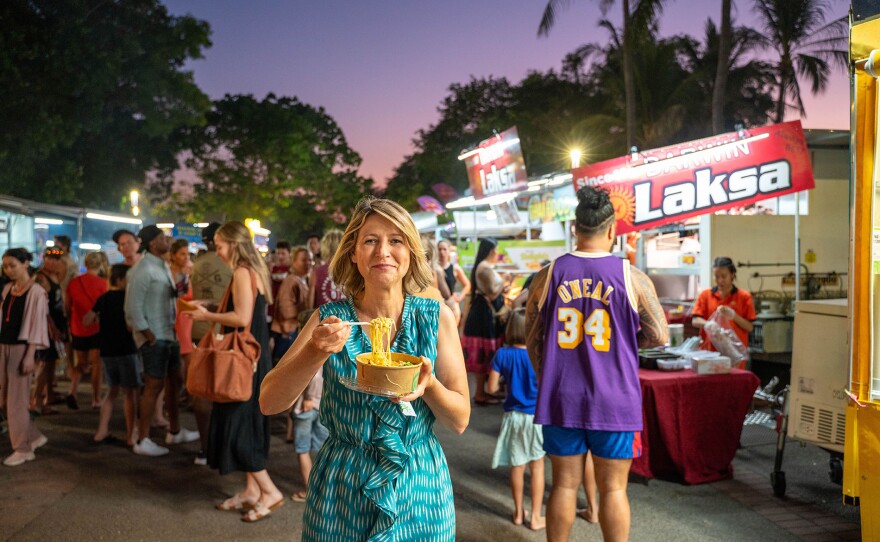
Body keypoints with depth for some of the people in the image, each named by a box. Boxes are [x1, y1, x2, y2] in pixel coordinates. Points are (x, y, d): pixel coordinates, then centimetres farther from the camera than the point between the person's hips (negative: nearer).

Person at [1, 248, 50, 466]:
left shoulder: (36, 292, -10)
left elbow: (37, 326, -12)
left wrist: (30, 355, -16)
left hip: (21, 348, -7)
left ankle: (23, 449, 9)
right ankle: (34, 436, 24)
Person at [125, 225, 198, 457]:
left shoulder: (163, 266, 12)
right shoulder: (143, 269, -17)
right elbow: (133, 307, -20)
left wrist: (178, 290, -2)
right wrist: (149, 336, -18)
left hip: (169, 333, 9)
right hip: (153, 337, -9)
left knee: (174, 381, 17)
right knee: (154, 386, -4)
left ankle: (175, 431, 31)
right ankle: (142, 441, 6)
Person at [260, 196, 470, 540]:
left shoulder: (436, 317, -7)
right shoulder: (329, 319, -6)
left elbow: (460, 421, -6)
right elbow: (269, 403, -12)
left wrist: (428, 385, -26)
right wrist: (315, 352, -28)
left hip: (420, 488, 0)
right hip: (341, 489, 0)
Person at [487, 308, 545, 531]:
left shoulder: (502, 354, -10)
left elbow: (492, 387, -7)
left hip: (513, 416, 2)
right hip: (537, 415, -2)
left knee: (516, 465, 15)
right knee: (537, 465, 11)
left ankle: (518, 512, 29)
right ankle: (536, 516, 16)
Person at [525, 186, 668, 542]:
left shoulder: (548, 276, -1)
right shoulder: (632, 278, -7)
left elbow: (532, 341, 6)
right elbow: (659, 336, -3)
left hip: (561, 400, 2)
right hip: (614, 401, -2)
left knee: (565, 484, 13)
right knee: (612, 488, 9)